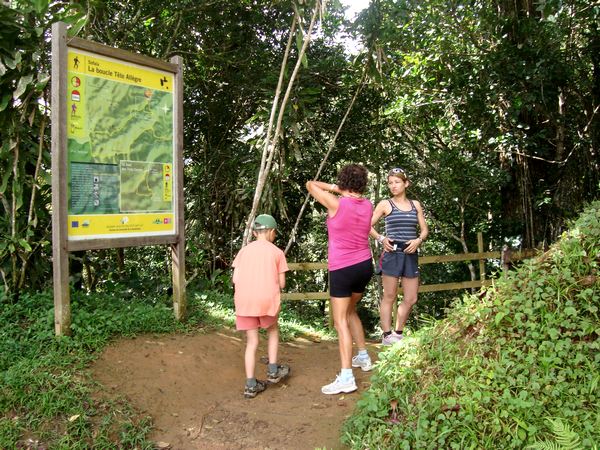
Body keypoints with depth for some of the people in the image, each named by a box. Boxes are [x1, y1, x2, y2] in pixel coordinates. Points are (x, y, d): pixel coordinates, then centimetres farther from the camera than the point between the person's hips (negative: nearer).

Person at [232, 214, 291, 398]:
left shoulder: (244, 250, 14)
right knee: (272, 330, 26)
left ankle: (251, 385, 9)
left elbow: (236, 279, 6)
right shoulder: (277, 252, 8)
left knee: (252, 341, 11)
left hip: (244, 300, 2)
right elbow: (281, 283, 6)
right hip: (267, 299, -2)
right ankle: (273, 370, 27)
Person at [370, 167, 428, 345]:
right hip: (392, 253, -4)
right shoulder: (385, 204, 1)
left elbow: (425, 229, 13)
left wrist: (418, 240, -6)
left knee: (411, 299, 6)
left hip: (411, 254, 4)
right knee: (390, 296, 0)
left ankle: (398, 333, 21)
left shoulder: (415, 204, 11)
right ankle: (387, 335, 8)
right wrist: (381, 238, -12)